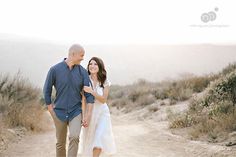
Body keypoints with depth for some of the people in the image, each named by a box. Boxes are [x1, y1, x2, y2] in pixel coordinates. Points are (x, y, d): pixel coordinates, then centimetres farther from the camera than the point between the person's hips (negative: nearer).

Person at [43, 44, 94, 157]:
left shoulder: (82, 72, -2)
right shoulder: (55, 70, -6)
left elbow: (89, 94, -3)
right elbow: (47, 91, 2)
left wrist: (88, 115, -10)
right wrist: (51, 112, 1)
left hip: (76, 112, 0)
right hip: (59, 112, 0)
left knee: (74, 137, -22)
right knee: (60, 143, 10)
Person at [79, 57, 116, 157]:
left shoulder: (105, 82, -3)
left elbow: (103, 100, -12)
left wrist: (91, 91, -26)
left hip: (102, 112, 0)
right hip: (89, 112, 0)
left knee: (99, 138, -14)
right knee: (89, 139, 7)